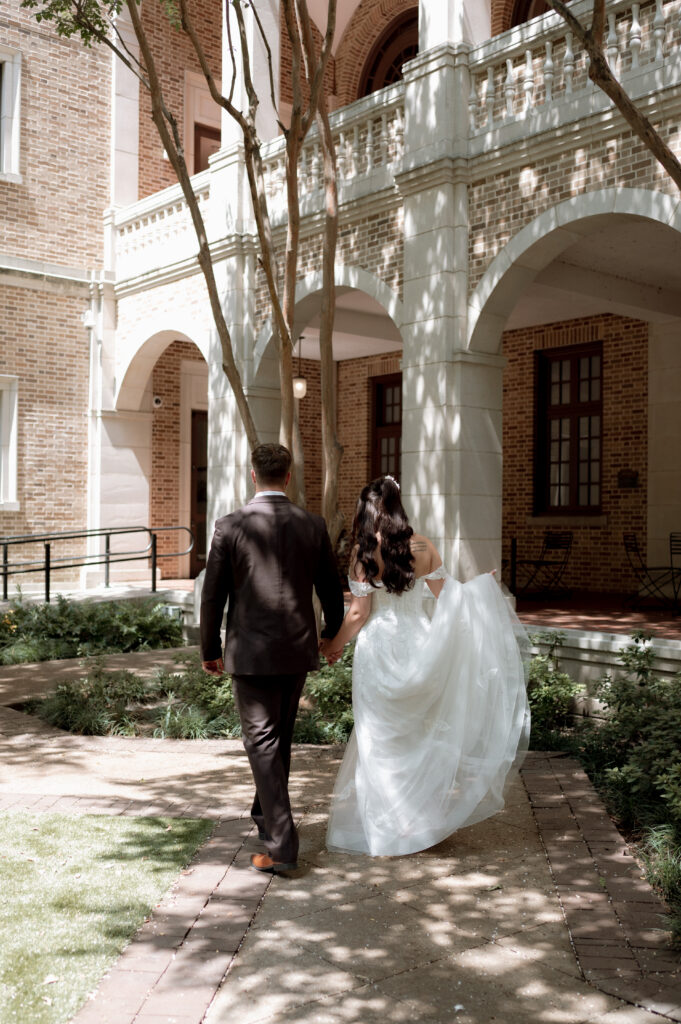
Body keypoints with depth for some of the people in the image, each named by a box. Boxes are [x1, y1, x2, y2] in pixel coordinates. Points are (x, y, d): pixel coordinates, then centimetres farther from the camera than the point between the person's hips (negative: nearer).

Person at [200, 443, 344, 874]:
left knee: (263, 743, 0)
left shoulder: (231, 526, -9)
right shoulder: (313, 525, 0)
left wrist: (210, 650, 8)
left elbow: (213, 595, -5)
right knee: (280, 736, 21)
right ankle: (266, 814, 41)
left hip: (251, 652, -4)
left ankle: (282, 846, -6)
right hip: (298, 649, 4)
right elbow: (331, 588, 9)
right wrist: (334, 636, 26)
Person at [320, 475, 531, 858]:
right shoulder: (422, 546, -2)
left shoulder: (364, 551, -10)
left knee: (382, 743, 8)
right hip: (417, 646, 3)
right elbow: (448, 596, 4)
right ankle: (424, 818, 24)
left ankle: (386, 834, 15)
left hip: (379, 649, -3)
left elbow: (359, 613, -9)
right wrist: (482, 585, 22)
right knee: (421, 734, 17)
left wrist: (335, 645, 6)